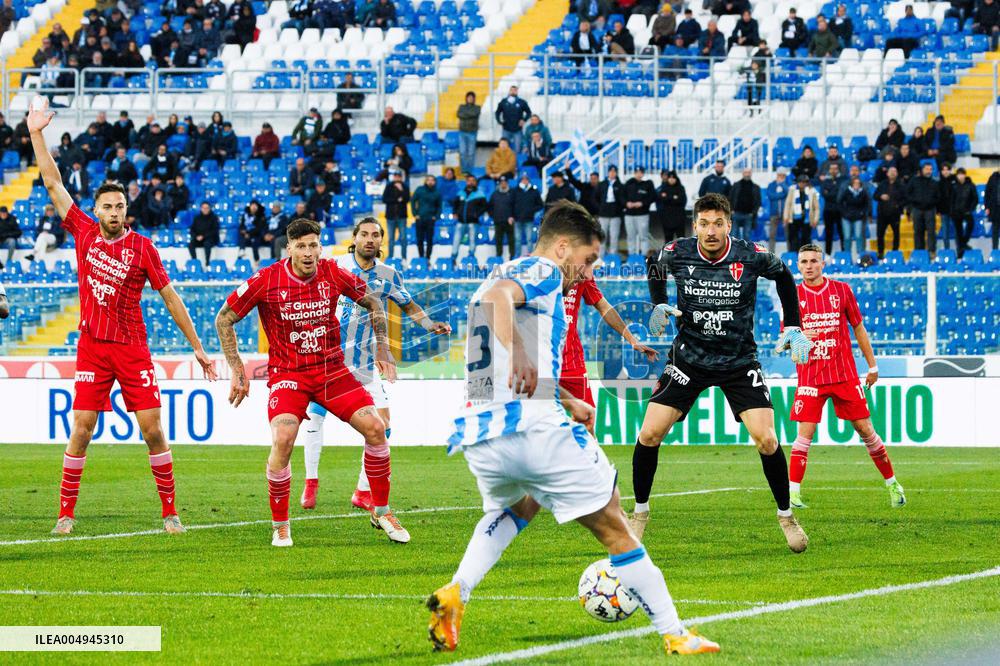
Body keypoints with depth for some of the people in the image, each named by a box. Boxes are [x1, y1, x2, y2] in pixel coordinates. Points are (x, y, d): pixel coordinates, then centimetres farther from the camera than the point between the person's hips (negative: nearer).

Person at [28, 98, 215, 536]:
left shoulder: (142, 247, -2)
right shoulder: (84, 233, 3)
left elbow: (169, 298, 2)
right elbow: (53, 183, 8)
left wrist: (198, 348, 2)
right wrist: (36, 134, 8)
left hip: (132, 348, -1)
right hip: (92, 347, 1)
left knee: (152, 428, -5)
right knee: (81, 430, -4)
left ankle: (169, 511, 4)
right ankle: (66, 513, 4)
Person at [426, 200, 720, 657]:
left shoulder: (509, 273, 28)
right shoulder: (543, 272, 0)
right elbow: (498, 296, -25)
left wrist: (565, 403, 47)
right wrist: (517, 354, -38)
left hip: (479, 437, 8)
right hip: (536, 430, -8)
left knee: (513, 508, 36)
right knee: (614, 530, 4)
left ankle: (455, 593, 11)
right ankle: (674, 636, 5)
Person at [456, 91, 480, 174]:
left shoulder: (477, 108, 5)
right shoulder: (461, 107, 10)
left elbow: (475, 113, -16)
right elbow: (459, 114, -9)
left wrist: (465, 112, -7)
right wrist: (470, 114, -14)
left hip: (472, 132, -2)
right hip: (462, 132, 2)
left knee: (471, 152, -3)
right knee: (462, 152, -4)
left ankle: (470, 170, 3)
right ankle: (463, 169, 2)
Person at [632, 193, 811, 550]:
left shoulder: (752, 256, -15)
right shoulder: (676, 253, -12)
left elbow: (783, 275, 7)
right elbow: (656, 270, 14)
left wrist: (793, 327, 3)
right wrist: (658, 306, -2)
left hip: (740, 361, -1)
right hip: (689, 357, 1)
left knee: (766, 440, -14)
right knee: (649, 433, -10)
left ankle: (786, 516, 8)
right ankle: (640, 513, 11)